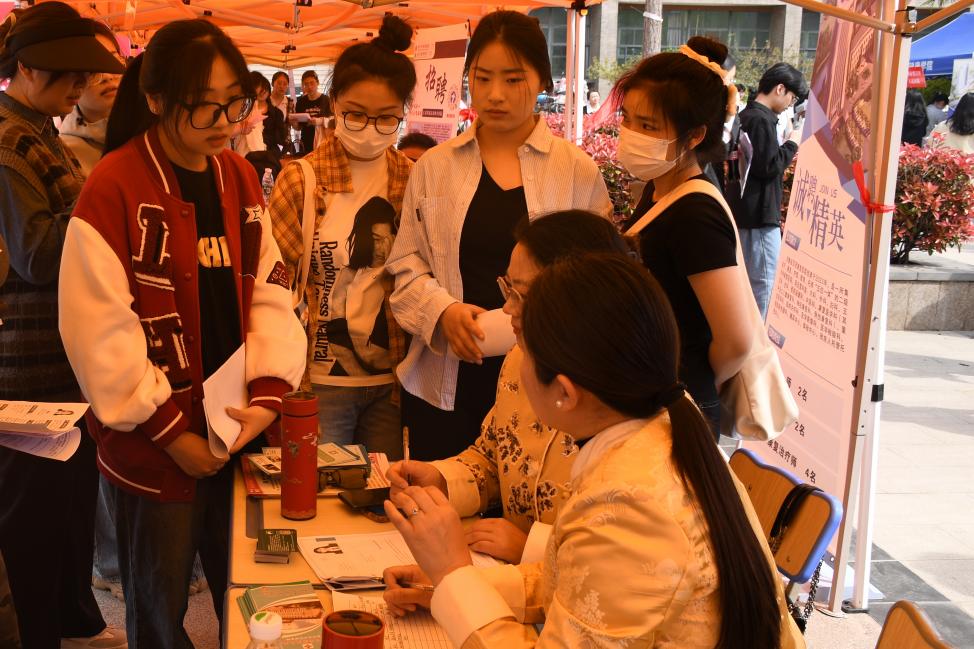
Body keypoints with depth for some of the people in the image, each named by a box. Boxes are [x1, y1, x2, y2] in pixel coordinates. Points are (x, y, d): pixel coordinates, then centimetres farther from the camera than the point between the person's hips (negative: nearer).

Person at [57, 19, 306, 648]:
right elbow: (101, 329, -16)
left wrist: (269, 392, -9)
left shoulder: (240, 178, 5)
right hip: (155, 451, -5)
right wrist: (168, 430, -14)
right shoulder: (114, 186, -14)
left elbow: (269, 290, 4)